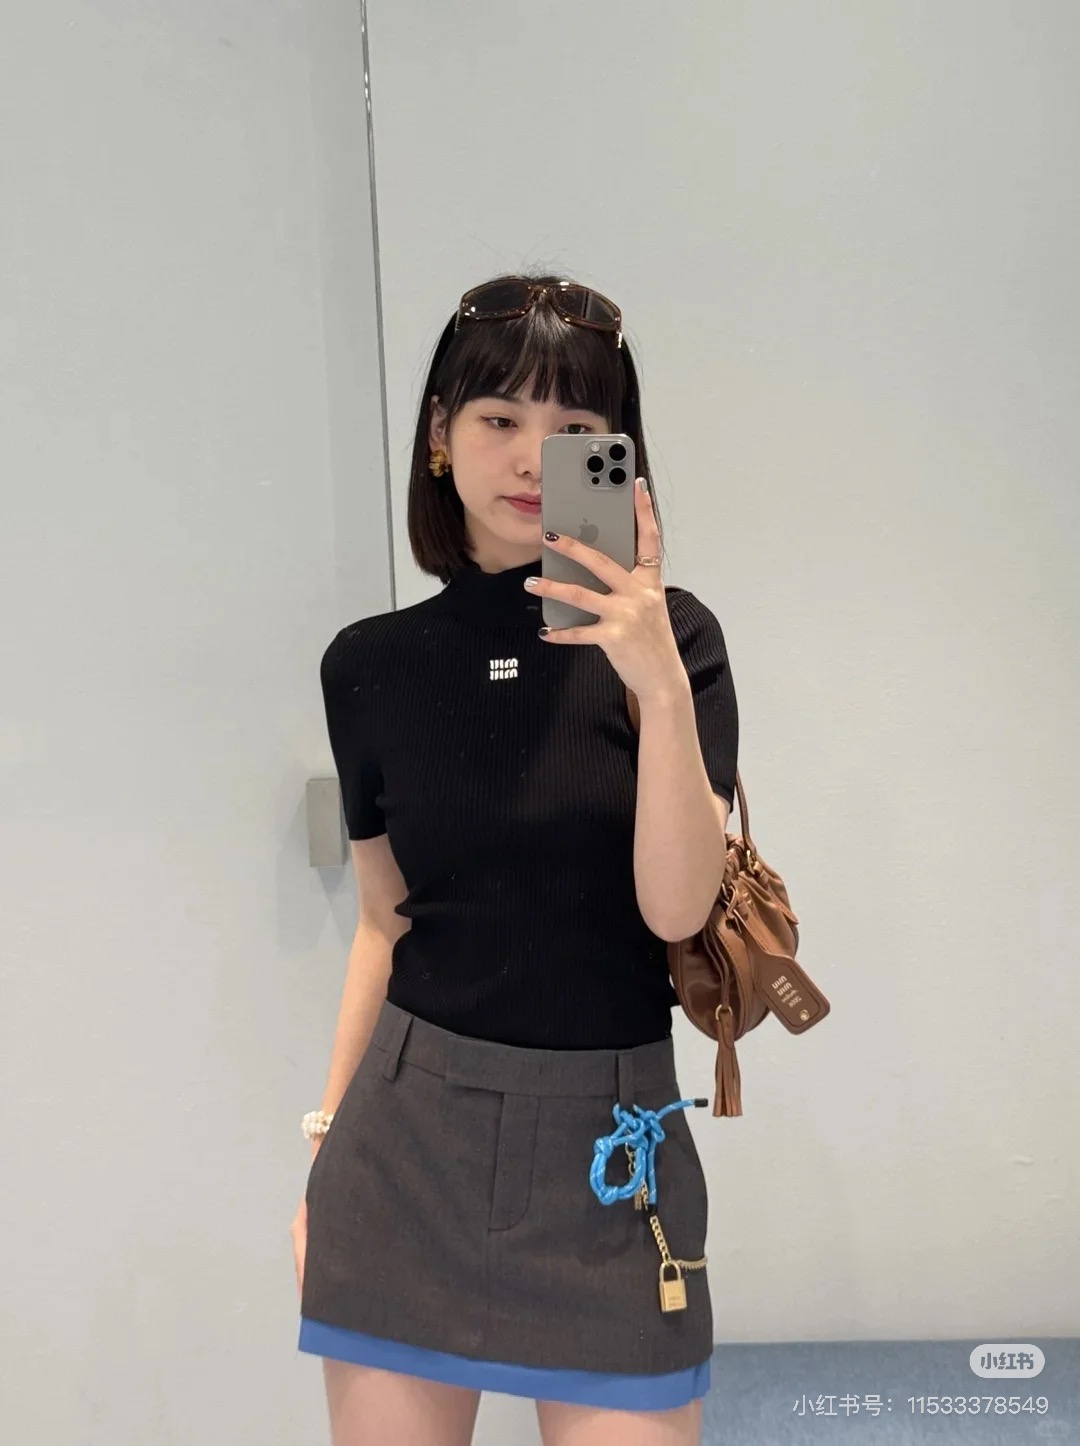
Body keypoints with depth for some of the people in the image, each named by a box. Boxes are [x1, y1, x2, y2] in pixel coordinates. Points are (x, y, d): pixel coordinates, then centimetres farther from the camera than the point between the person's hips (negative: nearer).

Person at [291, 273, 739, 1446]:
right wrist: (325, 1144, 9)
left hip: (605, 1143, -1)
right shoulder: (371, 665, 2)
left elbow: (675, 906, -12)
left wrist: (661, 684, -24)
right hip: (407, 1132, 2)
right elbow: (384, 920, 9)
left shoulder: (669, 636, -4)